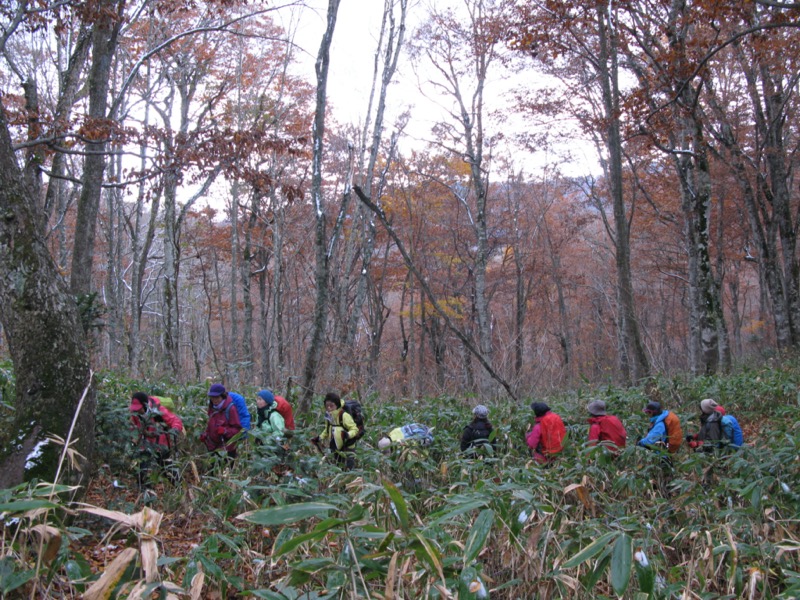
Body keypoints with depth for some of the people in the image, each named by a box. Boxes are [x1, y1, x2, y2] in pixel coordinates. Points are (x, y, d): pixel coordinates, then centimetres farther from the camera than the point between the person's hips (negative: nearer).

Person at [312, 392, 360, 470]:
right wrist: (320, 438, 6)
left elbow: (354, 429, -21)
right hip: (336, 449, 7)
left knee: (349, 469, -11)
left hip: (347, 449, -7)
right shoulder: (328, 416, 0)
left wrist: (348, 434, -40)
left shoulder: (344, 416, -22)